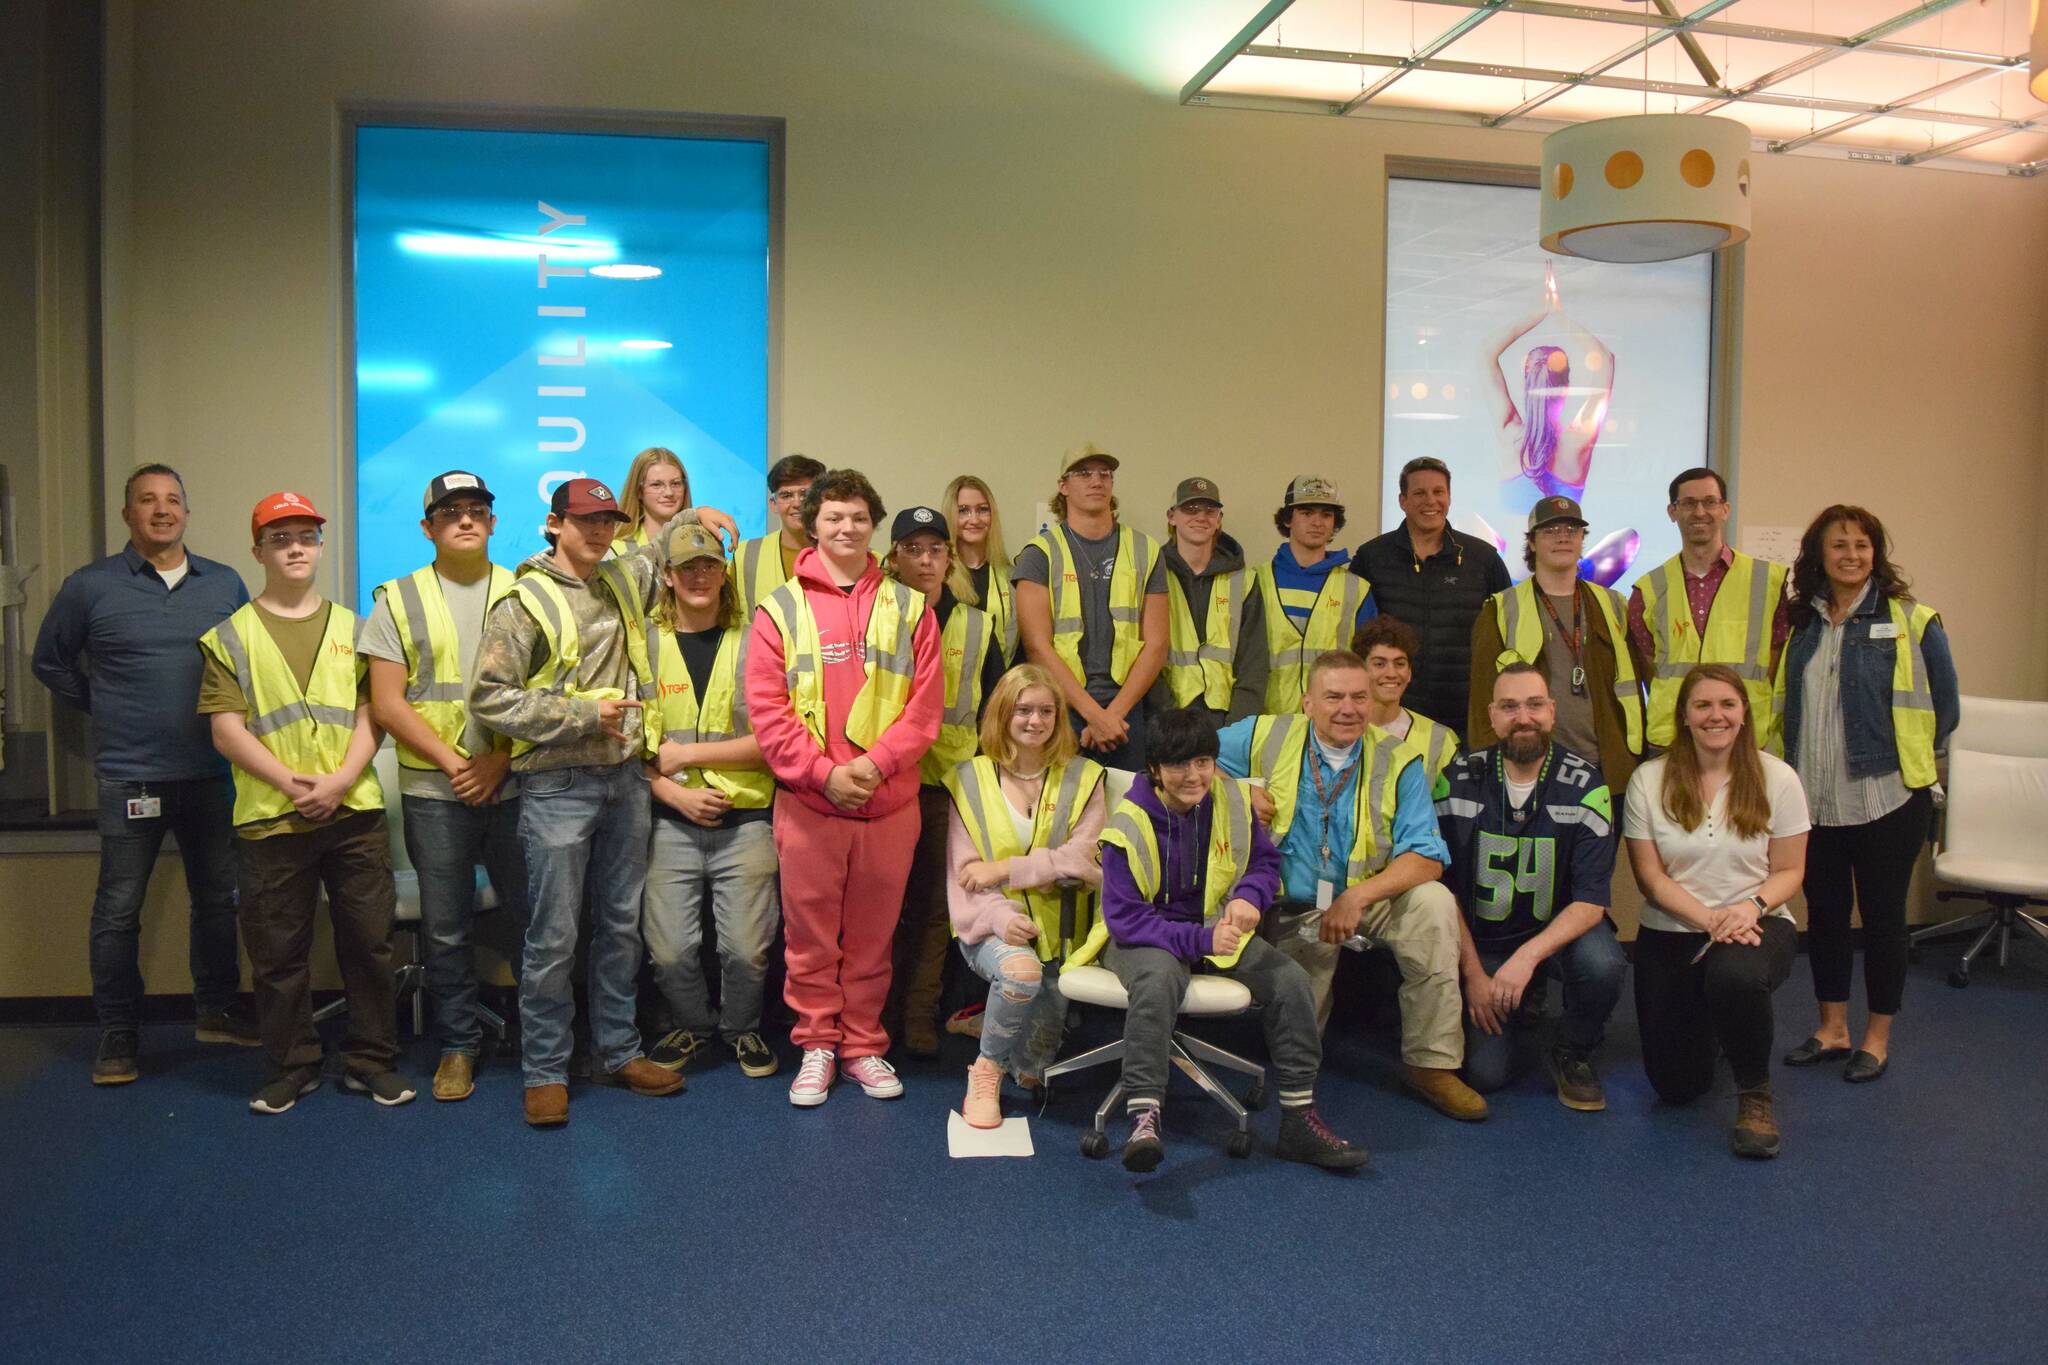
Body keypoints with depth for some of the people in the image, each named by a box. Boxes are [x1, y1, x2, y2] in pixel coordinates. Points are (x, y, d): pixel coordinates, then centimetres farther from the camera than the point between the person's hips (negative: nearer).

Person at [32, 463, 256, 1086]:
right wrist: (104, 708, 6)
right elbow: (51, 662, 11)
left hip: (210, 774, 3)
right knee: (118, 910, 2)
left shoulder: (224, 584, 6)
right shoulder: (90, 587, 0)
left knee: (217, 899, 12)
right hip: (129, 778, -2)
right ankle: (117, 1034, 14)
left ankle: (217, 1011, 26)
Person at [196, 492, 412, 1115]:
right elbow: (227, 731, -1)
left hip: (354, 811, 1)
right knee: (278, 951, 6)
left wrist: (339, 782, -11)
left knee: (369, 941, 4)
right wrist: (292, 783, -13)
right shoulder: (231, 636, 6)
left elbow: (370, 716, 5)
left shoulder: (351, 628, 11)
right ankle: (291, 1068, 21)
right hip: (270, 819, -1)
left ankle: (372, 1060, 17)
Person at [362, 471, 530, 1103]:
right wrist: (450, 762, -10)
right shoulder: (399, 601, 6)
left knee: (535, 915, 4)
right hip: (434, 791, 0)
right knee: (446, 929, 7)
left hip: (513, 784, 0)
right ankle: (457, 1046, 21)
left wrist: (501, 757, -9)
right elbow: (386, 702, 0)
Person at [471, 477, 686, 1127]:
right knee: (553, 936, 0)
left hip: (626, 779, 6)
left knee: (622, 925, 13)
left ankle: (618, 1051, 26)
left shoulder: (624, 580, 11)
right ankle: (544, 1071, 13)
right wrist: (582, 714, -15)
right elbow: (490, 697, -12)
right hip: (558, 786, -6)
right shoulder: (525, 603, -7)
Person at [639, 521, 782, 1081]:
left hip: (745, 819, -1)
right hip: (671, 821, 1)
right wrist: (676, 794, -10)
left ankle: (742, 1028, 27)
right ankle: (692, 1025, 28)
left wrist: (688, 753, -8)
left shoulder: (751, 644, 3)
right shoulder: (646, 644, 5)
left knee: (747, 946, -2)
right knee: (668, 948, -1)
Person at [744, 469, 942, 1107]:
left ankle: (864, 1046, 23)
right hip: (806, 800, -1)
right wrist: (823, 772, -12)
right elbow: (766, 707, -3)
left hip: (890, 802, 1)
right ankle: (816, 1046, 22)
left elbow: (926, 704, 1)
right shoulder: (781, 609, 3)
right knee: (810, 932, 6)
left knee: (872, 933, 9)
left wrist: (875, 763, -12)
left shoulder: (908, 608, 7)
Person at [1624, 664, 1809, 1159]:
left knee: (1735, 976, -40)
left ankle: (1755, 1094, -11)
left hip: (1756, 926, -1)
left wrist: (1752, 906, -21)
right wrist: (1710, 919, -19)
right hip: (1670, 934, 1)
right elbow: (1651, 877, -5)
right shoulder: (1649, 780, -3)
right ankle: (1708, 1025, 39)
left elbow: (1789, 871, 0)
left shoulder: (1777, 779, -2)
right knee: (1676, 1087, 0)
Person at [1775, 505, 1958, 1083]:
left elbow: (1944, 705, -1)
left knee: (1882, 915, 5)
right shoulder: (1801, 623, 7)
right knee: (1824, 911, 12)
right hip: (1814, 798, 4)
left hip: (1887, 797, -4)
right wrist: (1791, 770, 9)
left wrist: (1908, 761, 3)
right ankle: (1832, 1029, 26)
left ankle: (1877, 1038, 20)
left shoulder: (1911, 620, -6)